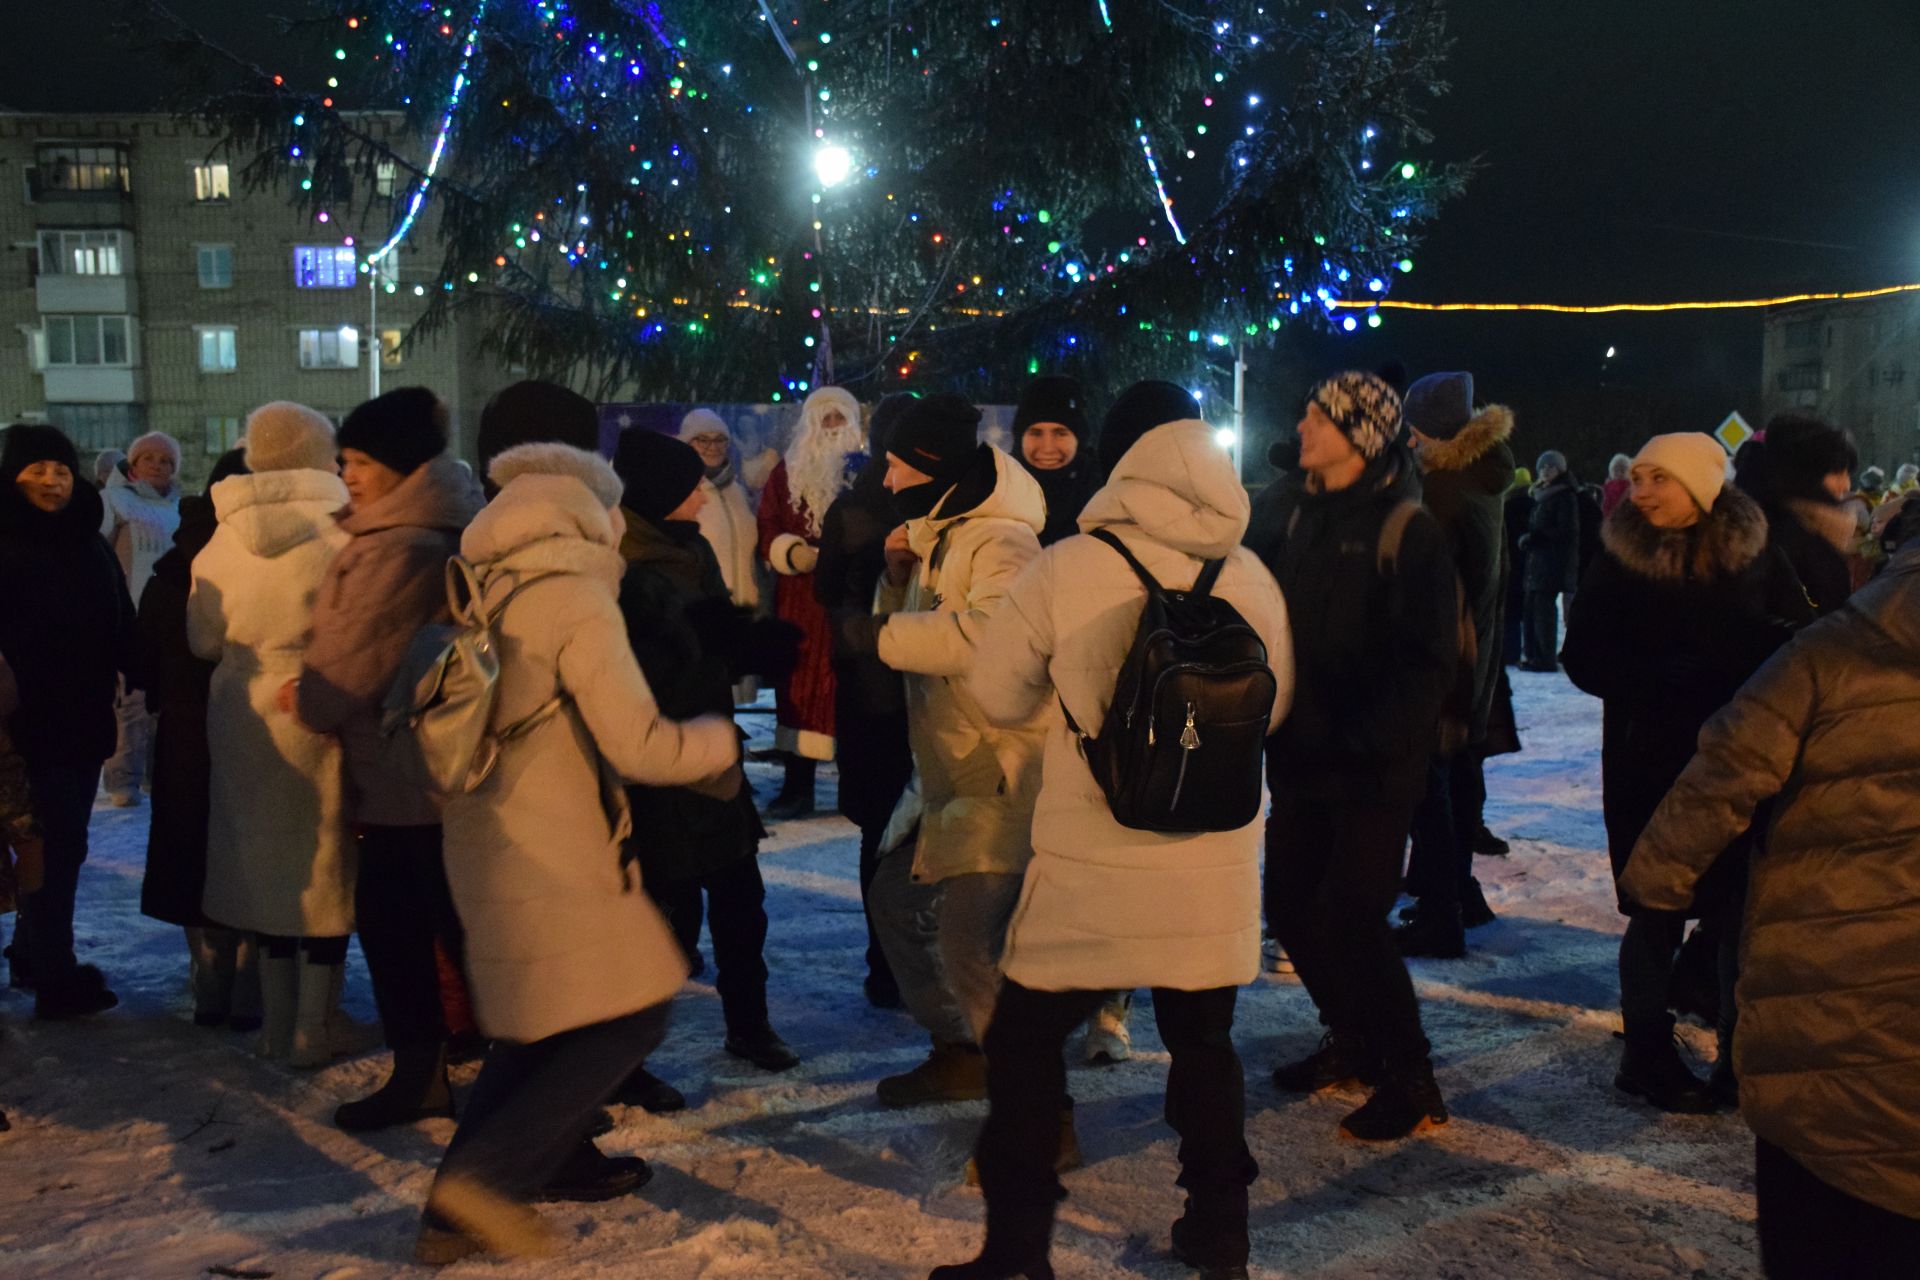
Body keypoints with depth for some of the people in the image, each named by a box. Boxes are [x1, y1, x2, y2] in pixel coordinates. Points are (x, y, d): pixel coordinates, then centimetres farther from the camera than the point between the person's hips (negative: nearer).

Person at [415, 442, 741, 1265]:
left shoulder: (490, 594, 8)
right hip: (549, 855, -9)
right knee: (629, 1018, 0)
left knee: (544, 1024, 21)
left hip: (490, 844, 9)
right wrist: (720, 740, -3)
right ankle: (488, 1177, -5)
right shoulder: (576, 600, -16)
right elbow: (640, 747, -20)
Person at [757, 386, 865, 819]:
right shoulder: (786, 473, 11)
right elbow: (768, 533, 4)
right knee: (800, 684, 2)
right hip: (800, 599, 2)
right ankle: (797, 786, 9)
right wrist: (795, 554, -14)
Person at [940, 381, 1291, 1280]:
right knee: (1204, 1042, 20)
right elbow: (1272, 704, 12)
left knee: (1024, 1040, 12)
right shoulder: (1248, 574, -2)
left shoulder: (1066, 568, -11)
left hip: (1090, 862, -3)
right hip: (1213, 863, 3)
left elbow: (996, 695, -1)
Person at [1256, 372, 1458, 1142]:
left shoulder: (1408, 529, -11)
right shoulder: (1305, 514, 11)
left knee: (1348, 920, -8)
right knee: (1290, 905, 12)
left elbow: (1427, 661, -15)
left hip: (1374, 769, -7)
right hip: (1303, 759, 7)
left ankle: (1409, 1084, 9)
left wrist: (1362, 738, -21)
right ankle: (1352, 1045, 32)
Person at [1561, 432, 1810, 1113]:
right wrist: (1665, 680, -19)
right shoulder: (1620, 565, -2)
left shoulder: (1757, 558, 0)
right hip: (1650, 765, -1)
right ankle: (1648, 1054, 18)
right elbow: (1585, 660, -7)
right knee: (1657, 912, 4)